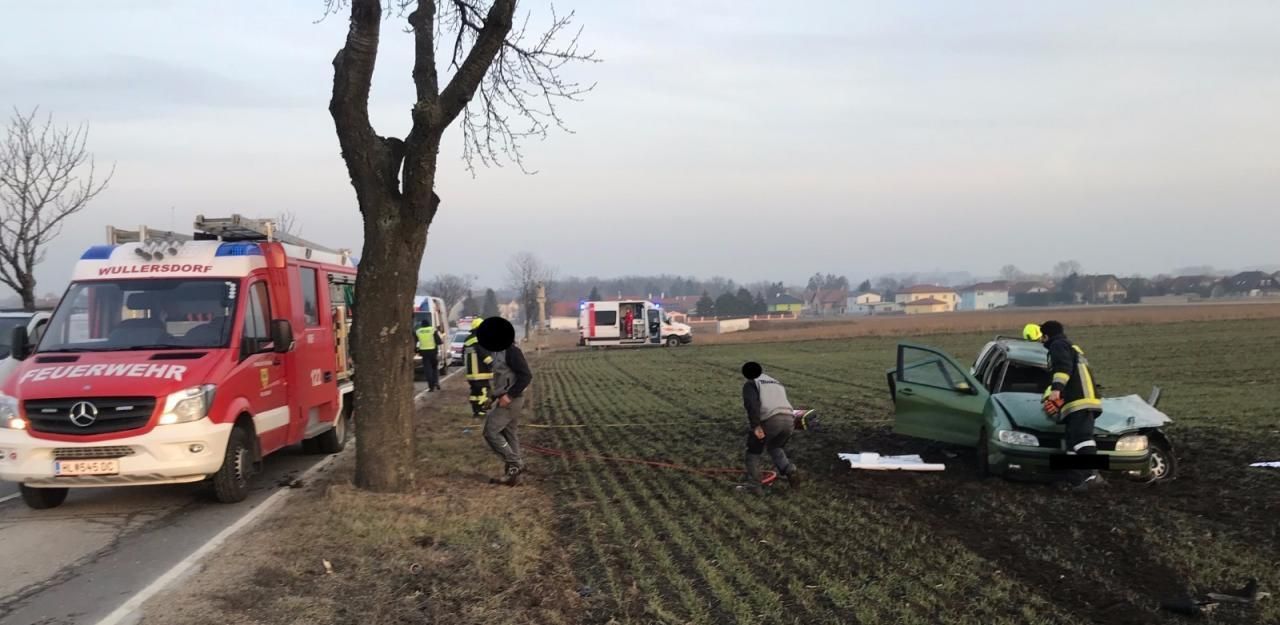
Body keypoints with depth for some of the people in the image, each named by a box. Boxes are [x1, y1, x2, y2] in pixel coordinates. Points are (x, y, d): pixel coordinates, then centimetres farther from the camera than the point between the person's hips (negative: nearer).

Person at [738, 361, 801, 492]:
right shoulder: (777, 384, 33)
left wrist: (755, 426, -15)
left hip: (770, 421, -6)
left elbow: (751, 403, -9)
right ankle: (790, 470, 9)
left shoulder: (750, 384, 11)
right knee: (774, 447, 30)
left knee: (754, 450, 16)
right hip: (788, 420, 6)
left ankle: (753, 484, 16)